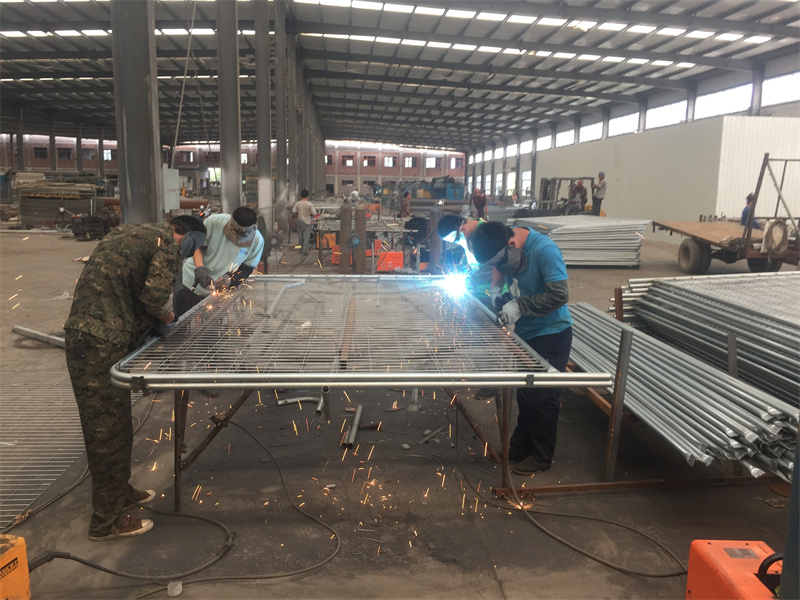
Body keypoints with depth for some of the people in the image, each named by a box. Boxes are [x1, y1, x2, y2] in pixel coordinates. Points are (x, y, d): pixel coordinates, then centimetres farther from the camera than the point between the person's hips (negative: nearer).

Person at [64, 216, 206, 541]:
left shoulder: (126, 234, 21)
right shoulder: (168, 242, -6)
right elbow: (155, 294, -18)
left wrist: (159, 314, 15)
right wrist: (168, 315, 2)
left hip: (84, 337, 9)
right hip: (101, 344, -9)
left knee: (112, 424, 21)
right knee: (108, 430, 1)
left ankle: (120, 492, 37)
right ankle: (107, 521, 13)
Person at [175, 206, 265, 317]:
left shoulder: (257, 241, -15)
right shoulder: (214, 222, -19)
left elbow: (246, 270, -7)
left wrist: (230, 278, -26)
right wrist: (199, 268, -25)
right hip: (192, 282, -1)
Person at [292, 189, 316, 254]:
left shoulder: (297, 203, -6)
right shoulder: (310, 204, -13)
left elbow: (293, 212, -4)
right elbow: (314, 213, -12)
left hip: (300, 221, 3)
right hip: (307, 222, -3)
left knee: (301, 236, 15)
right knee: (306, 236, 2)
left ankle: (301, 249, 23)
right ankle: (305, 250, -1)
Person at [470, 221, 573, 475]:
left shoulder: (545, 251, -28)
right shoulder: (505, 247, -6)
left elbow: (560, 295, -28)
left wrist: (519, 306, -27)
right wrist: (496, 288, -4)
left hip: (550, 335, -7)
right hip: (524, 332, 7)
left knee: (542, 397, 3)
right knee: (524, 394, 17)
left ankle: (542, 456, 20)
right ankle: (520, 447, 33)